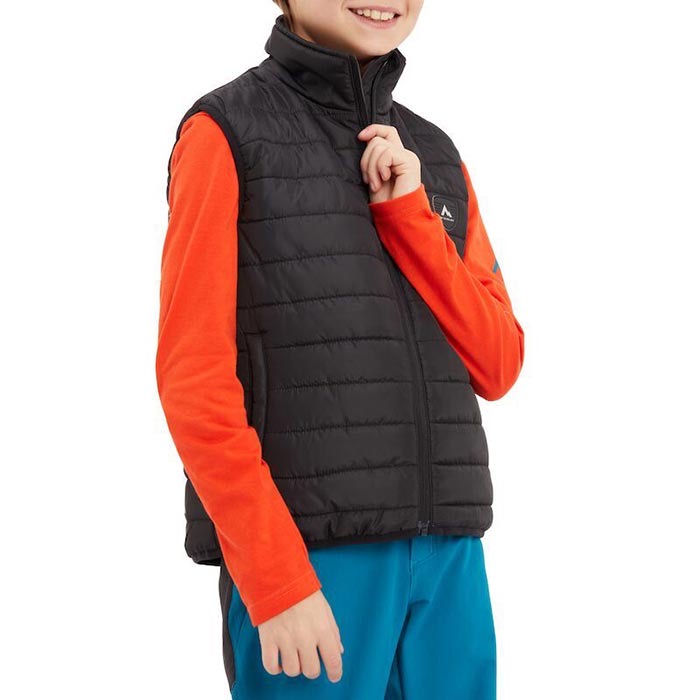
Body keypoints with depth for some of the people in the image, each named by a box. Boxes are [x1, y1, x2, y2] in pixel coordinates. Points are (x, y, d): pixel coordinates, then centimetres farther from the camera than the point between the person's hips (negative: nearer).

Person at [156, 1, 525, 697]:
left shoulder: (436, 159, 15)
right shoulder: (226, 131, -1)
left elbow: (496, 368, 7)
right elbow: (193, 377, -9)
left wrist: (407, 213, -5)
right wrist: (278, 579, -15)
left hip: (447, 554, 5)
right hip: (304, 553, -5)